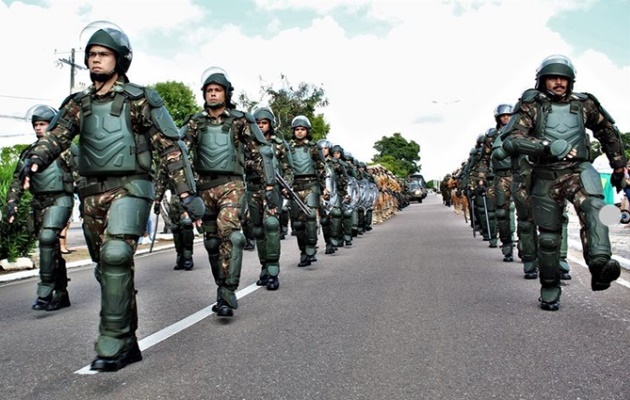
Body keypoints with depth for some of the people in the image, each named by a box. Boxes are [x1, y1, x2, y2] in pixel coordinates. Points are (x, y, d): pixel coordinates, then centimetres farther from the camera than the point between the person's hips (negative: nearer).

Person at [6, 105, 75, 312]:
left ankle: (45, 292, -18)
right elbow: (17, 180, 12)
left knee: (47, 239, -22)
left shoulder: (65, 148, 0)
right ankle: (61, 295, 16)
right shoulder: (29, 152, 14)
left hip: (59, 200, -6)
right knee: (51, 247, 8)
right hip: (39, 202, 6)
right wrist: (11, 203, -1)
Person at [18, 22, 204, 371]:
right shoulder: (78, 104, 14)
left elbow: (171, 148, -5)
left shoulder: (140, 100, -1)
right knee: (109, 268, 9)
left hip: (129, 188, -6)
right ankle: (128, 345, 21)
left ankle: (112, 343, -13)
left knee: (115, 256, -24)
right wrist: (35, 161, -22)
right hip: (92, 194, 6)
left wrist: (187, 193, -12)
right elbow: (55, 136, 0)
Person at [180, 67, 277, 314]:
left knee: (229, 232, -22)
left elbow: (261, 154, 1)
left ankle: (227, 294, -18)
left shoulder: (241, 121, 2)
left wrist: (269, 186, -6)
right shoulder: (195, 123, 9)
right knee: (211, 240, 9)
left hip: (231, 185, -4)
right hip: (204, 187, 4)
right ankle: (223, 290, 24)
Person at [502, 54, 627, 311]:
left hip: (578, 170, 2)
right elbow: (510, 140, -17)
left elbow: (609, 132, 22)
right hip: (546, 177, -1)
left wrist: (618, 166, 23)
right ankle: (550, 291, 20)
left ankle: (599, 263, -44)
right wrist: (548, 146, -28)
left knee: (593, 206, -32)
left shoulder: (584, 104, 7)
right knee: (549, 237, 4)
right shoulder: (531, 106, -2)